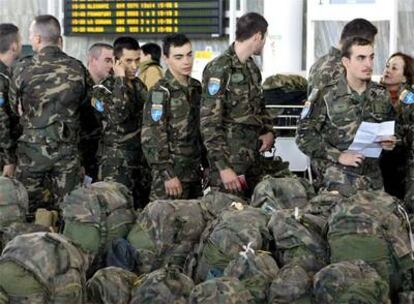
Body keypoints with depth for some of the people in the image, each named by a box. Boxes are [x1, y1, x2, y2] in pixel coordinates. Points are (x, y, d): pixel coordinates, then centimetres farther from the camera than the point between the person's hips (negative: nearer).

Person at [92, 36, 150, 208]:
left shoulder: (139, 86, 14)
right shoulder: (103, 89, -7)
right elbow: (118, 115, -26)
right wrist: (120, 80, -17)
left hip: (141, 160, 6)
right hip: (116, 163, -6)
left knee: (142, 209, 7)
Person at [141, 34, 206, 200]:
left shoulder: (196, 87, 11)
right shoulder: (160, 92, -10)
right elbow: (152, 139, -15)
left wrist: (207, 165, 16)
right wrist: (167, 175, -18)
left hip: (194, 172, 7)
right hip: (171, 173, -7)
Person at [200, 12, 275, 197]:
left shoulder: (252, 68, 14)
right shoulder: (220, 69, -12)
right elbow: (209, 123, -16)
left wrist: (268, 131, 7)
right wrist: (223, 167, -21)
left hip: (253, 159, 8)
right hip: (230, 161, -8)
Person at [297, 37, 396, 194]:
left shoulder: (381, 95, 7)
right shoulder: (327, 95, -7)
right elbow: (304, 135, -8)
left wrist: (390, 143, -2)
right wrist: (338, 156, -14)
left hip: (373, 179, 4)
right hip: (340, 180, -4)